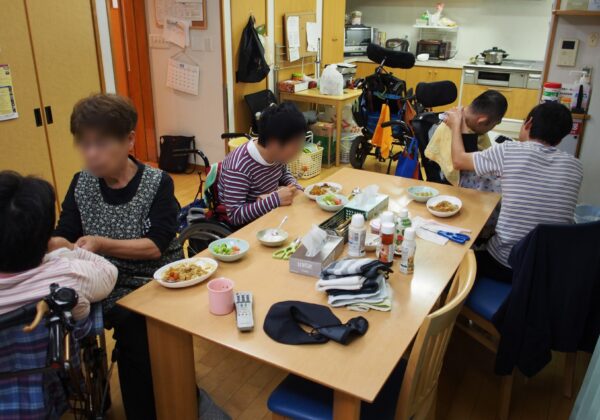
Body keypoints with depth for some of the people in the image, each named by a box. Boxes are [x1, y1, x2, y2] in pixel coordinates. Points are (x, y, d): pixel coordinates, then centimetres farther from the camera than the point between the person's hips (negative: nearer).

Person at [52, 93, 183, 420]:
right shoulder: (81, 183, 5)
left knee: (133, 332, -28)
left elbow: (156, 246, -15)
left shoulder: (158, 183, -8)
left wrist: (102, 244, -28)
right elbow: (64, 236, 1)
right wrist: (55, 246, -23)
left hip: (156, 283, -4)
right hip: (108, 287, 5)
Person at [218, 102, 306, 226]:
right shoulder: (239, 168, -30)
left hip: (270, 215, 7)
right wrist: (276, 199, -33)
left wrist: (297, 189, -5)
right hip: (243, 227, -7)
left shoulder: (276, 154, -9)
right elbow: (235, 216, -31)